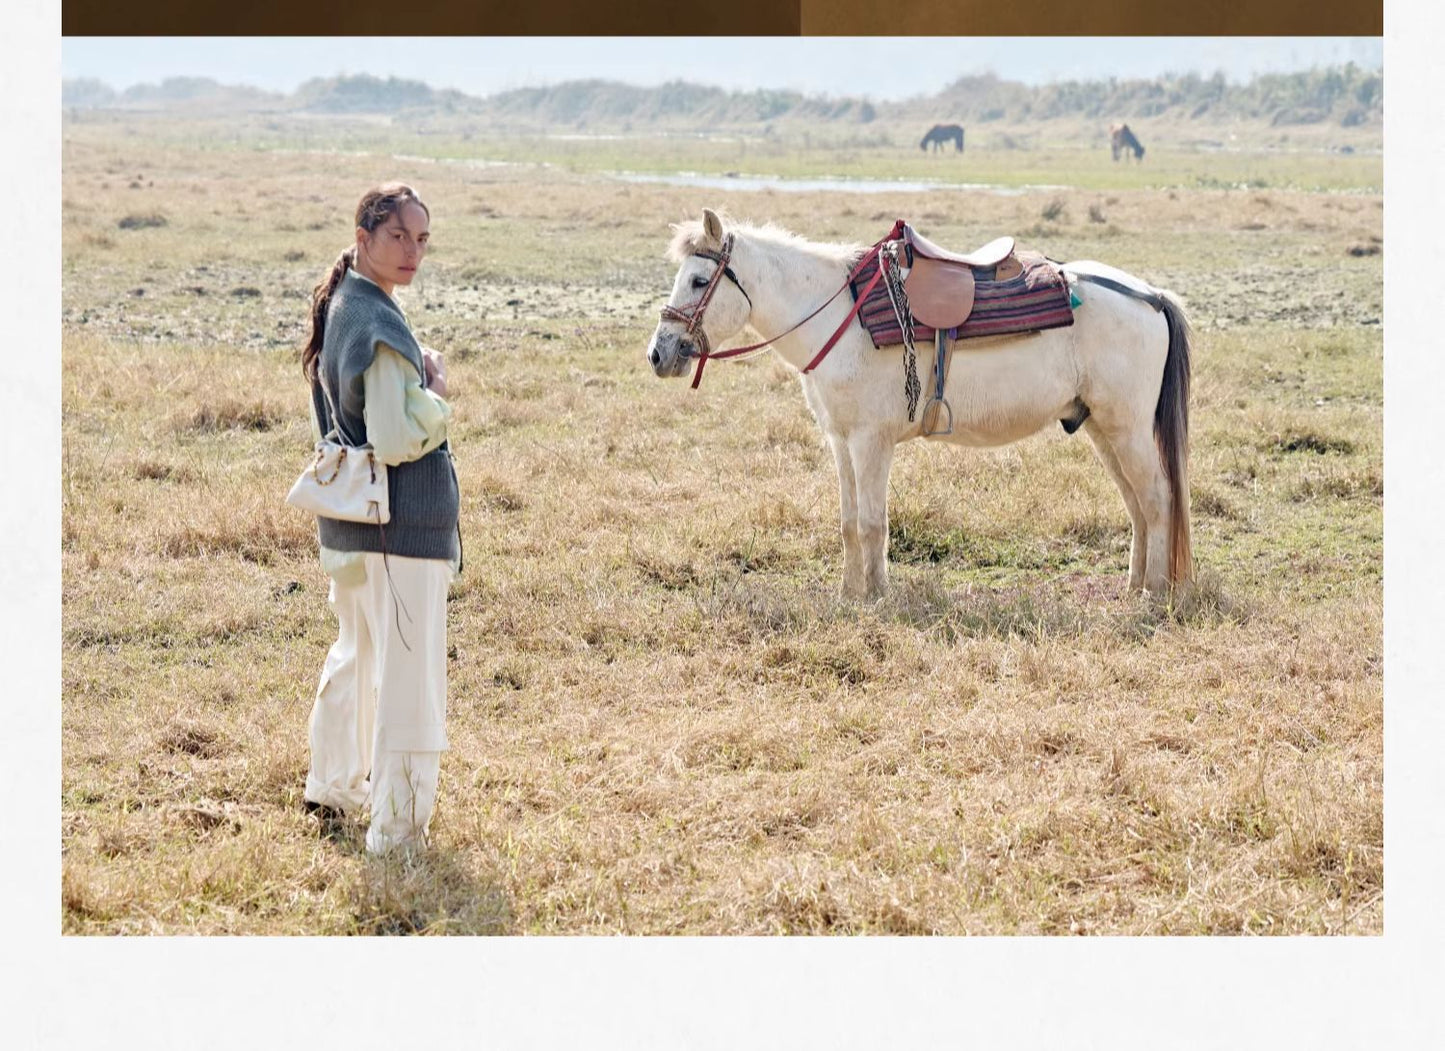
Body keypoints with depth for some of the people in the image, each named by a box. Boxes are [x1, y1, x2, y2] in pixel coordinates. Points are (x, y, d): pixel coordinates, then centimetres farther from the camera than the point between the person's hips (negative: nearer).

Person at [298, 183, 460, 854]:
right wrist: (437, 394, -9)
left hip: (347, 519, 10)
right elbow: (396, 441, -24)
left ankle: (332, 792, 40)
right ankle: (398, 830, 5)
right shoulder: (380, 326, -20)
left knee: (355, 654, 26)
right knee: (409, 674, -1)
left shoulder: (339, 308, 9)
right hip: (400, 524, -10)